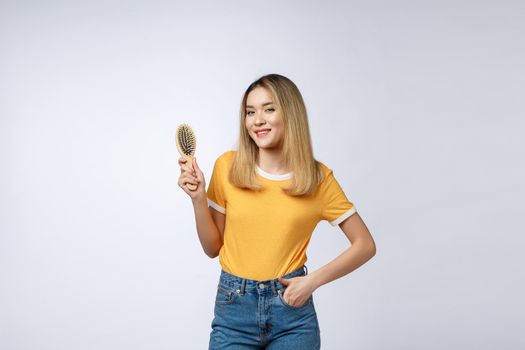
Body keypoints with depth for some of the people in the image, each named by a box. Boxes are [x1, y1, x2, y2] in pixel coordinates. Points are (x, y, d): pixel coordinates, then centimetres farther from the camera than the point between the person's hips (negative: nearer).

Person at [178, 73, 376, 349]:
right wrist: (198, 198, -10)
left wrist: (313, 280, -9)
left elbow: (365, 245, 1)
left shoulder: (319, 178, -5)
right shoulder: (228, 166, -3)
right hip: (234, 308, 1)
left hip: (292, 310, 0)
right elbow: (213, 248, 4)